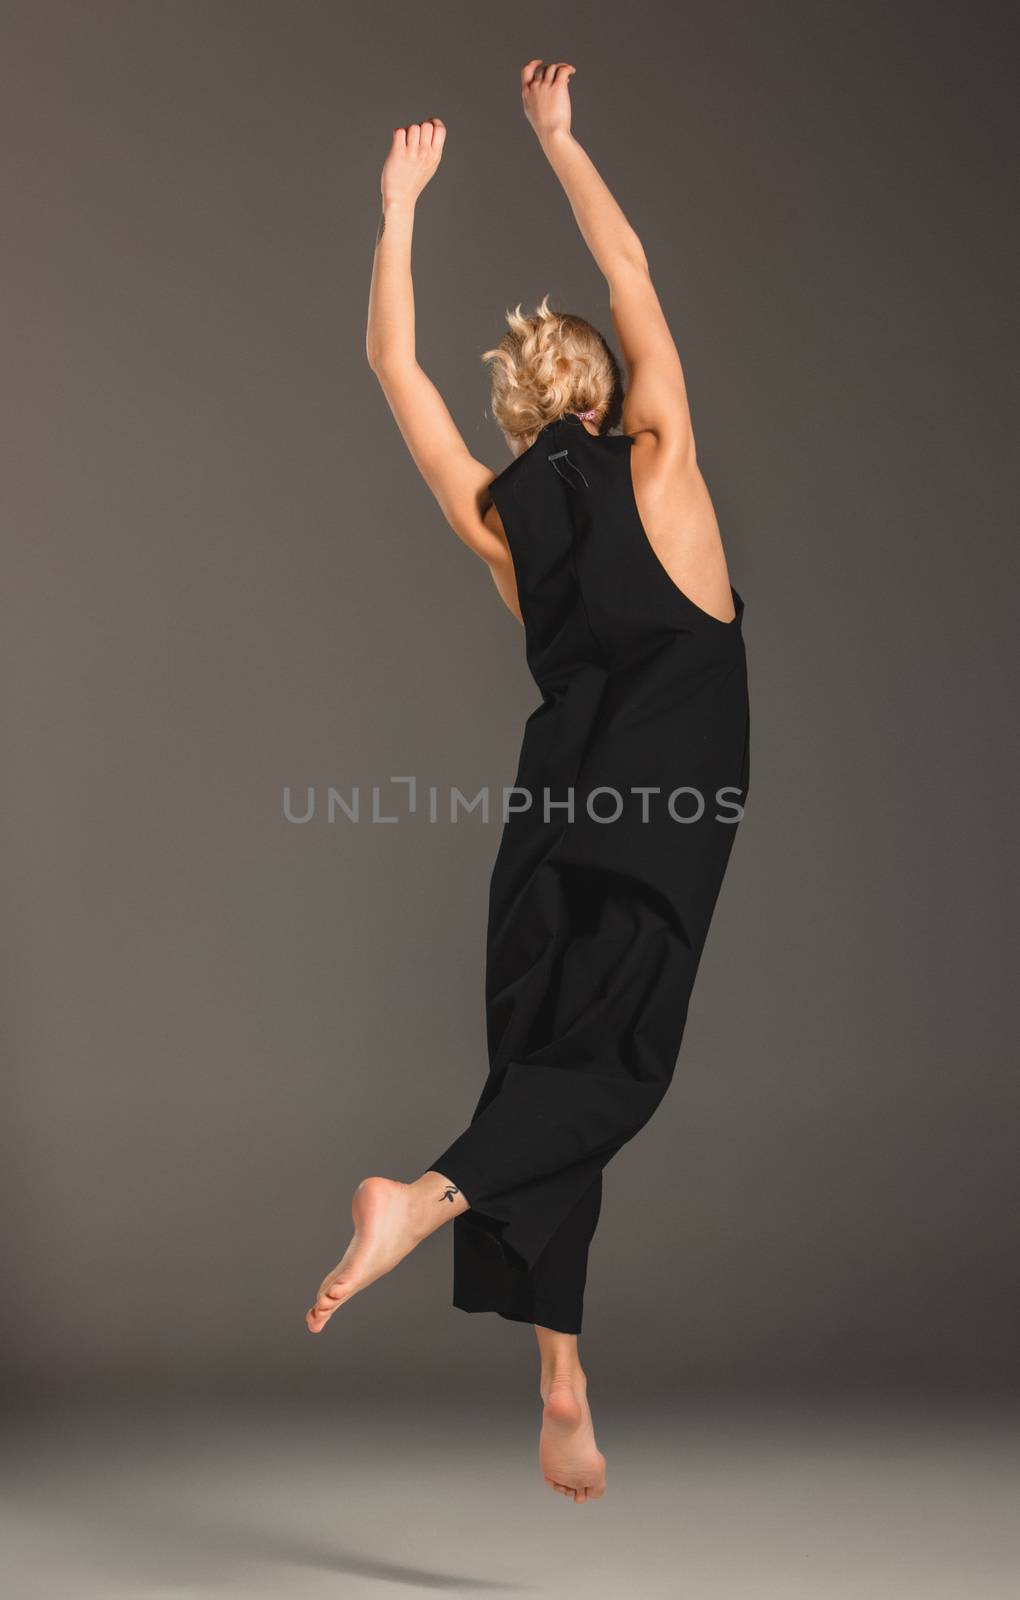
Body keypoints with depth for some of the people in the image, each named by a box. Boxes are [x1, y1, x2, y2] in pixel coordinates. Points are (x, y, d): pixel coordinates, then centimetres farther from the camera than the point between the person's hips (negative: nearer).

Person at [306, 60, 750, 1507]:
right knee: (611, 1063, -5)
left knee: (541, 1062, 5)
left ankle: (560, 1380, 0)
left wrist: (400, 205, 21)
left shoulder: (492, 515, 8)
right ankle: (428, 1196, -30)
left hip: (556, 800, 4)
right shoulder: (657, 464, 2)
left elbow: (391, 358, 16)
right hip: (668, 790, -3)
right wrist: (558, 136, 19)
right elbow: (632, 271, 10)